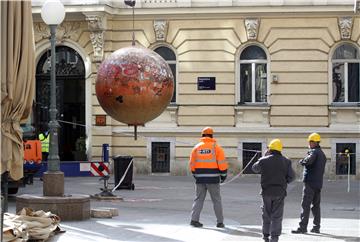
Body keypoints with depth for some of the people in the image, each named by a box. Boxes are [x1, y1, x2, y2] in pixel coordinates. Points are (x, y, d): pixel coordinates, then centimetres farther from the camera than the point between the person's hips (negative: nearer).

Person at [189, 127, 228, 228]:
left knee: (199, 199, 9)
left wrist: (195, 174, 19)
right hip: (213, 178, -2)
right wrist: (223, 175, 6)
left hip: (200, 178, 2)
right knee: (216, 200, 7)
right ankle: (220, 222, 7)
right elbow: (222, 163, -6)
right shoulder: (216, 147, -3)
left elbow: (192, 164, 7)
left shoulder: (196, 147, 5)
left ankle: (194, 219, -1)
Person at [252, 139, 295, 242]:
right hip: (280, 192, 0)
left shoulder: (264, 160, -7)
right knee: (277, 216, 3)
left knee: (266, 215, 14)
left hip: (266, 191, 0)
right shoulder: (286, 161, -2)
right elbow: (291, 176, -2)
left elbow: (255, 168, 11)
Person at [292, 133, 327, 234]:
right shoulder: (322, 154, 18)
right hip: (319, 183, 9)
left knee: (305, 205, -8)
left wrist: (302, 161, -10)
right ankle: (316, 227, 15)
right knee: (316, 205, 13)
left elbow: (309, 160, -31)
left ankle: (303, 227, -10)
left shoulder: (314, 151, -11)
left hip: (310, 182, -9)